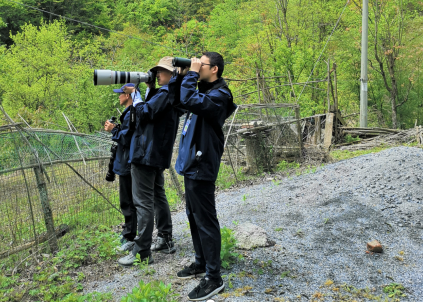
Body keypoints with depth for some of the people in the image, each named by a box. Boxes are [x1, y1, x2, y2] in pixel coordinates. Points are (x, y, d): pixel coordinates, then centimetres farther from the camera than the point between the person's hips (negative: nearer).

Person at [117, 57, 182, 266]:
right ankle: (165, 241, 26)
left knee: (143, 202, -8)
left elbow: (144, 112, -22)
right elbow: (150, 110, 18)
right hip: (158, 154, 11)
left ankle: (142, 253, -4)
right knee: (158, 196, 18)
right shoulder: (172, 94, 16)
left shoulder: (166, 93, -15)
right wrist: (147, 89, 8)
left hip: (146, 153, -11)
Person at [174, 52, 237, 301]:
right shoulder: (205, 91, 15)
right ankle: (201, 263, 32)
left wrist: (192, 73, -17)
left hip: (202, 166, -10)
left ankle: (214, 278, 2)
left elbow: (189, 100, -30)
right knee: (194, 217, 18)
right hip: (191, 162, 10)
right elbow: (181, 101, 20)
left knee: (206, 221, -6)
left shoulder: (219, 95, -15)